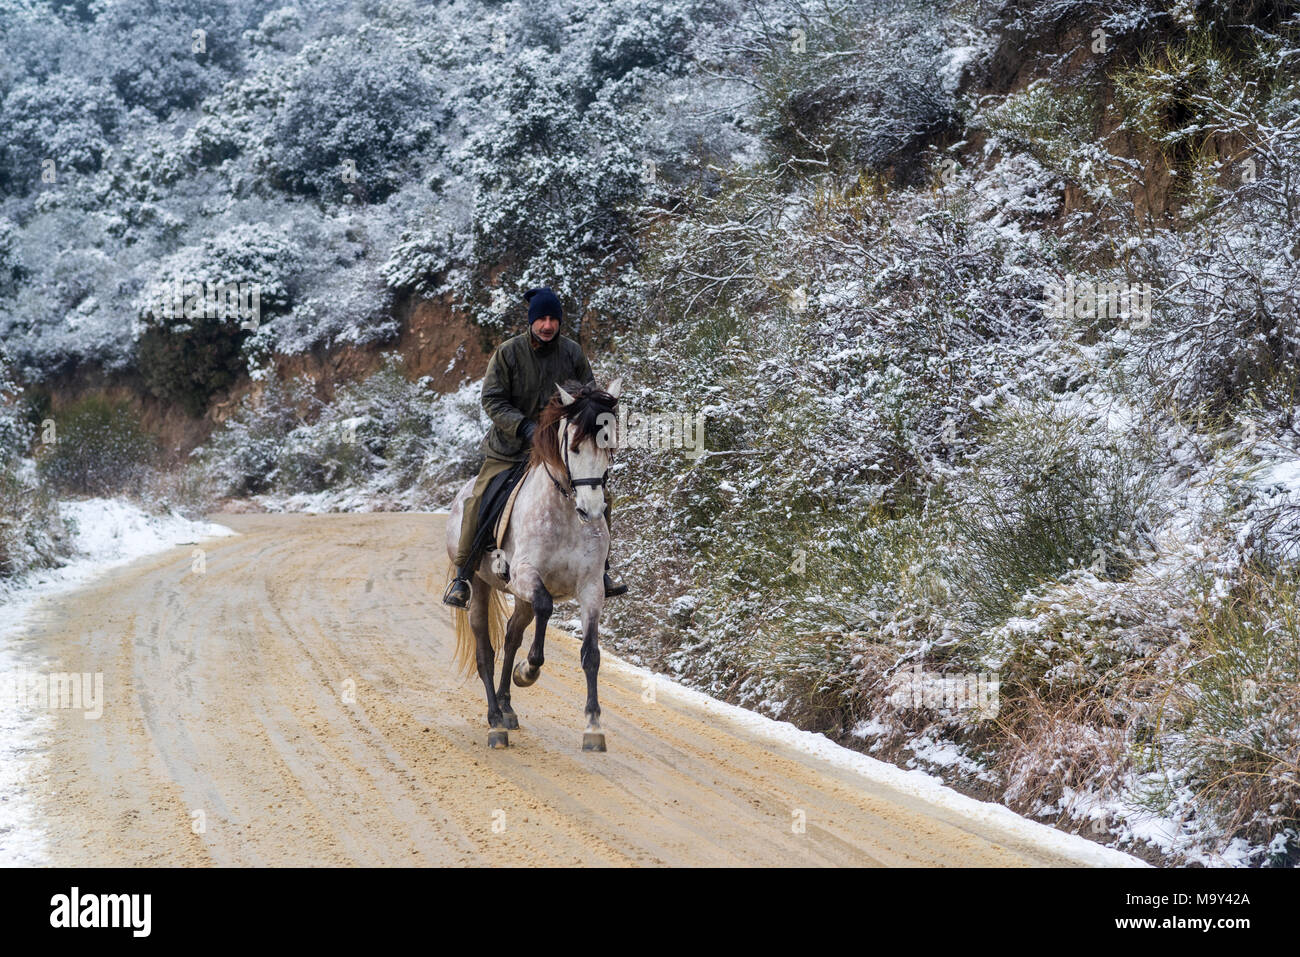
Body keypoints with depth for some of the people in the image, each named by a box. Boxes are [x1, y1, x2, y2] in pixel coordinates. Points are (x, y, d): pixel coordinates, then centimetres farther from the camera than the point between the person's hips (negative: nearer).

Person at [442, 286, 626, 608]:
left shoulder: (572, 353, -4)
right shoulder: (508, 352, -13)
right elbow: (492, 400, -13)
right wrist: (524, 427, -26)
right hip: (511, 446, -3)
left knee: (599, 497, -4)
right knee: (478, 500, -18)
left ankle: (600, 570, 14)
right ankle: (461, 576, -6)